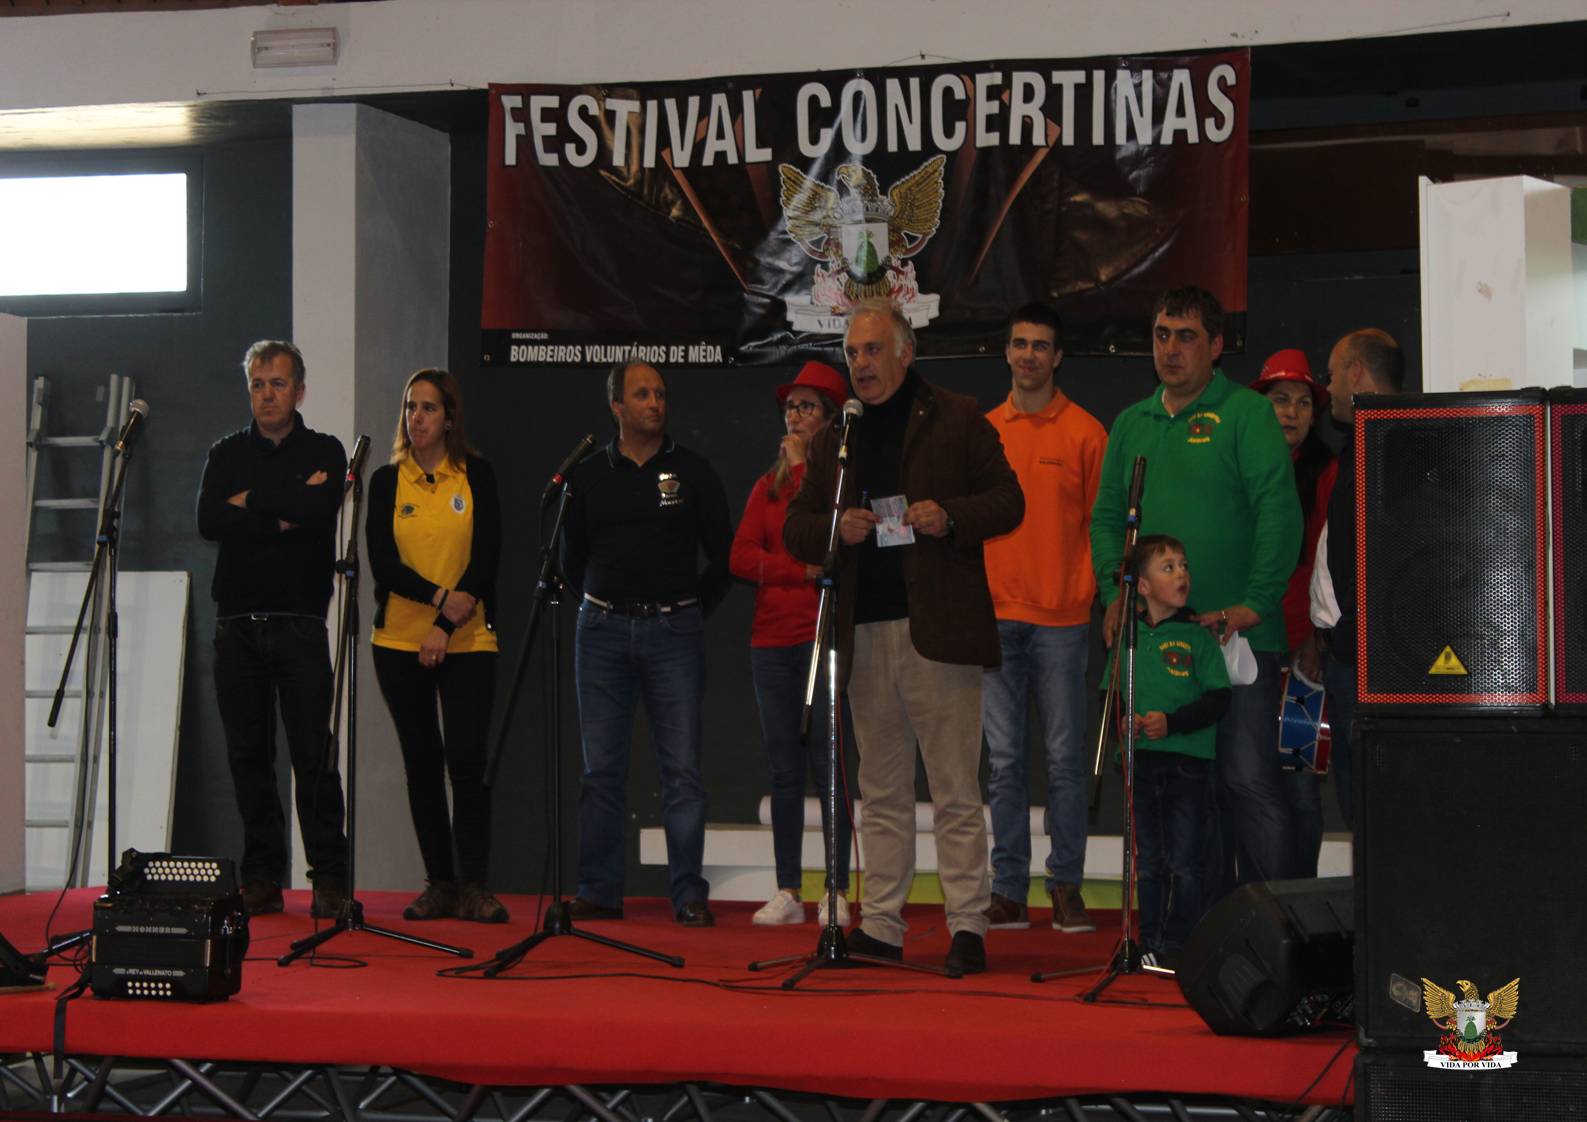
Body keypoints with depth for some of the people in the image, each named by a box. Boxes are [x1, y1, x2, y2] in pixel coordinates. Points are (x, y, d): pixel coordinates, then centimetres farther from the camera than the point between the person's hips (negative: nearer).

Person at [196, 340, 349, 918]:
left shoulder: (324, 452, 7)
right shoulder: (227, 453, 13)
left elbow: (319, 510, -13)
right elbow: (209, 522, -4)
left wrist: (251, 500, -4)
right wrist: (284, 516, -9)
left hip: (301, 625, -2)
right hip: (238, 625, 3)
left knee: (314, 756, -6)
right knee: (248, 755, 3)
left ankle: (329, 880, -3)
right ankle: (262, 879, 10)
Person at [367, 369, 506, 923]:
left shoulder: (477, 476, 3)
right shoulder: (387, 481, 6)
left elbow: (486, 559, -2)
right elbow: (382, 562, -2)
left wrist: (444, 627, -11)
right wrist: (439, 596, -16)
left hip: (466, 640, -2)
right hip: (400, 639, 2)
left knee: (467, 758, -11)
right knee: (422, 762, 4)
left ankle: (473, 886, -5)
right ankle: (439, 883, 11)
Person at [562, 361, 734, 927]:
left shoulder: (692, 471, 5)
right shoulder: (589, 476, 8)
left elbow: (723, 553, 9)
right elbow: (571, 555, 18)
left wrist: (693, 608, 6)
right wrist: (601, 606, 12)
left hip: (673, 631, -1)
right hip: (603, 631, 1)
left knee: (682, 768, -4)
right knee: (601, 768, 3)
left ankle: (689, 894, 0)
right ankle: (598, 891, 8)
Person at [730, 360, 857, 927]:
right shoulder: (768, 485, 16)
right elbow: (741, 557, 5)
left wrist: (800, 466, -8)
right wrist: (803, 571, -10)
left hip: (827, 635, -5)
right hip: (773, 637, 5)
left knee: (830, 767, -6)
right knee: (784, 770, 6)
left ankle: (838, 893, -2)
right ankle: (787, 893, 9)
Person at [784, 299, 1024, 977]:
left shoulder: (957, 421, 4)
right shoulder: (834, 439, 17)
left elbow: (1008, 502, 2)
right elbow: (794, 530, 16)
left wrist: (949, 517, -15)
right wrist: (834, 529, -5)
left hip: (938, 631, -5)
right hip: (864, 635, 5)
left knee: (956, 792, -4)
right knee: (882, 792, 9)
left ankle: (968, 927, -1)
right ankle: (881, 925, 13)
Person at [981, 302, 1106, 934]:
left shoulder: (1083, 433, 2)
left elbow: (1101, 523, 2)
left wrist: (1094, 595, -8)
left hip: (1061, 617, -3)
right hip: (995, 616, 3)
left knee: (1064, 757, 0)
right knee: (1003, 759, 3)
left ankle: (1066, 887, 5)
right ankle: (1009, 889, 7)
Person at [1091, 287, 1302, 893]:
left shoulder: (1246, 413, -2)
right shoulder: (1131, 424, 16)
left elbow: (1279, 512, -10)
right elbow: (1106, 517, 20)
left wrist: (1255, 603, -17)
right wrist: (1115, 590, 4)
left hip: (1237, 635, -5)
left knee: (1247, 780, -8)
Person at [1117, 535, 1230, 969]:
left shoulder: (1197, 636, -2)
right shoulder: (1128, 636, 9)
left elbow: (1219, 699, -6)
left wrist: (1171, 722, -16)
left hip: (1189, 760, -4)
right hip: (1142, 762, 4)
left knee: (1185, 863, -3)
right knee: (1149, 862, 10)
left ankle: (1181, 945, 4)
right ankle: (1152, 944, 18)